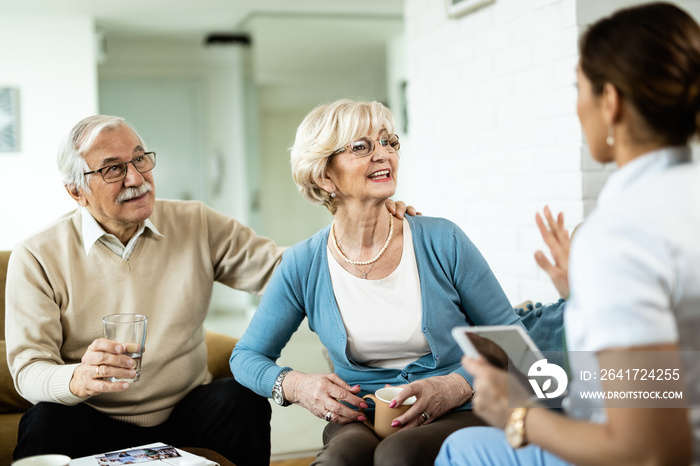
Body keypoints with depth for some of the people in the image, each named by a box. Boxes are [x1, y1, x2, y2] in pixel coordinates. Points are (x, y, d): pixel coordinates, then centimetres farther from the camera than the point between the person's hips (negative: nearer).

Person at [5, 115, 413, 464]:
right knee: (45, 423, -32)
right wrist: (77, 379, -34)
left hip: (183, 413, 2)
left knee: (242, 400, -26)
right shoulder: (38, 257, -5)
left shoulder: (196, 226, 1)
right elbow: (28, 365, -10)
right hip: (95, 423, -2)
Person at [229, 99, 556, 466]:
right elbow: (246, 356, 10)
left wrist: (455, 387, -16)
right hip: (359, 420, 0)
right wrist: (296, 385, -11)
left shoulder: (442, 242, -5)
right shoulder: (304, 266, -1)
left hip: (456, 416, 0)